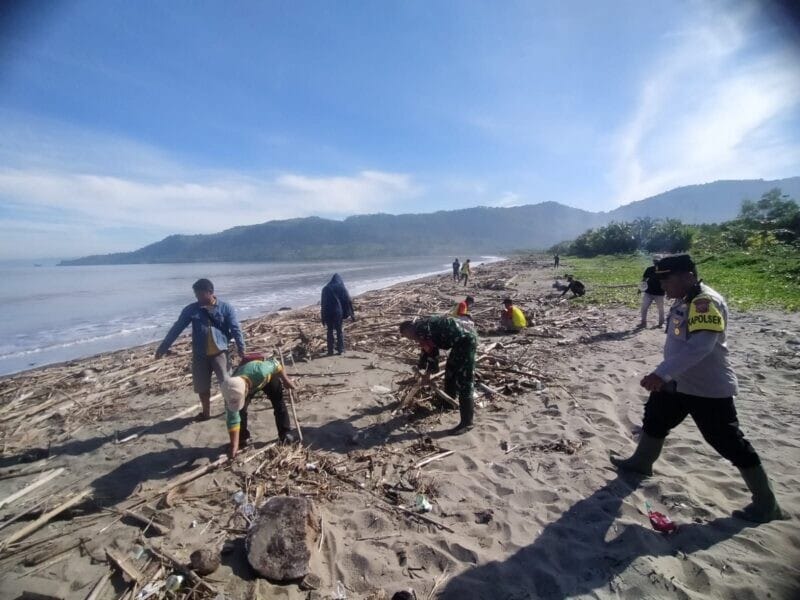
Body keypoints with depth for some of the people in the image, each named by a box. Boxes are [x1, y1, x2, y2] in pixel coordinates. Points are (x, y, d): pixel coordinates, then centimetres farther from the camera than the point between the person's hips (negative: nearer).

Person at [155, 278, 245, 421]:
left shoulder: (226, 308, -4)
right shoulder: (191, 309, 2)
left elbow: (236, 330, -6)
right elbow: (176, 329, 5)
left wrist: (242, 350, -10)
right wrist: (162, 348, 5)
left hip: (220, 352, -2)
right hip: (199, 354, 3)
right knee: (202, 386, 10)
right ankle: (206, 412, 31)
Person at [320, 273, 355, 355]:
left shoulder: (325, 288, 7)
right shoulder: (341, 288, 1)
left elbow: (322, 304, 6)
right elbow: (348, 301, -1)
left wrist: (323, 317, 9)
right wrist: (352, 314, 5)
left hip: (328, 313, 1)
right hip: (338, 312, -1)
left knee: (330, 331, 9)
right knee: (339, 331, 10)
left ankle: (330, 351, 8)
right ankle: (340, 349, 10)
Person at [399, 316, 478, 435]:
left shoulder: (420, 328, -11)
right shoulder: (425, 326, 19)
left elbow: (430, 351, -9)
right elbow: (431, 348, 28)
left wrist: (428, 373, 4)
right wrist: (420, 367, 36)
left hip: (466, 339, -11)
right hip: (462, 339, 11)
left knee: (463, 381, -9)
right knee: (450, 369, 25)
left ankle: (466, 422, -3)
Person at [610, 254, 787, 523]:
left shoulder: (706, 302, -25)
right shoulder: (684, 300, 6)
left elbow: (699, 346, -37)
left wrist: (661, 373, -43)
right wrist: (664, 375, 19)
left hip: (709, 389, -9)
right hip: (677, 383, 10)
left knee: (730, 444, 2)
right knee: (655, 418, 20)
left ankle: (766, 504, 22)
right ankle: (641, 462, 40)